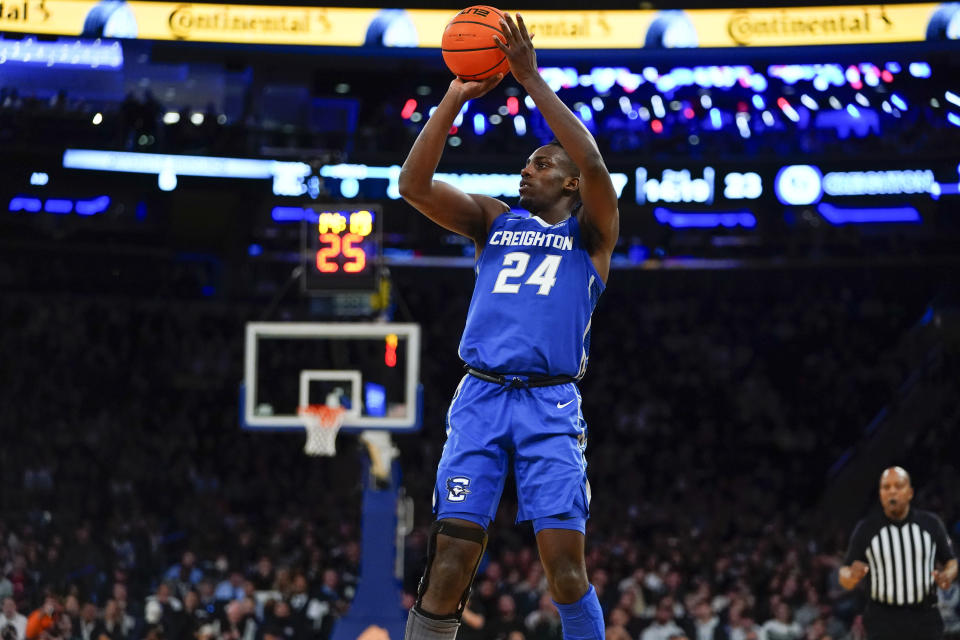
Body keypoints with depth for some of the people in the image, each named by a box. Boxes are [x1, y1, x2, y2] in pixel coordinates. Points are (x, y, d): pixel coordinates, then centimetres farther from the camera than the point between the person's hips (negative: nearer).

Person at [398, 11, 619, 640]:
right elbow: (414, 184, 7)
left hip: (550, 405, -2)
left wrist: (532, 79, -10)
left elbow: (594, 165, -11)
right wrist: (457, 96, -1)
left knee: (566, 564, -10)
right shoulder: (494, 222, 19)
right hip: (480, 398, 3)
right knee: (450, 560, -7)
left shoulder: (590, 231, 10)